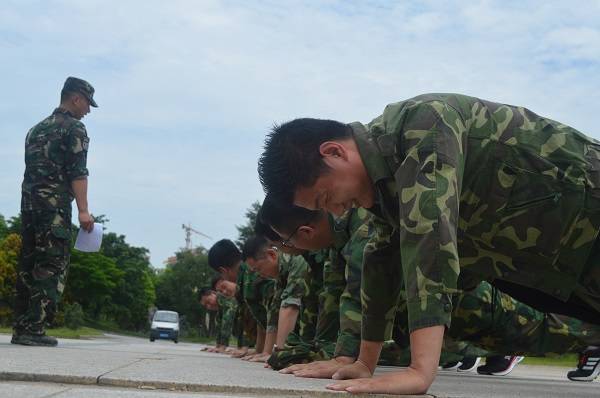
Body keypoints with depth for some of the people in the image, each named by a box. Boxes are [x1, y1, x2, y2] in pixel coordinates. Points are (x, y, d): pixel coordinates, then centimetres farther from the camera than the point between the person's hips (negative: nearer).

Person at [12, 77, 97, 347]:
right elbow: (77, 172, -11)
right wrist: (83, 211, -16)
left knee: (29, 265, 9)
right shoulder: (74, 128, -1)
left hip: (28, 203, 8)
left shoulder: (38, 128, 23)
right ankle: (33, 329, -12)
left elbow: (33, 167, 21)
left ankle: (21, 328, 9)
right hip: (54, 205, -8)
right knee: (53, 267, -7)